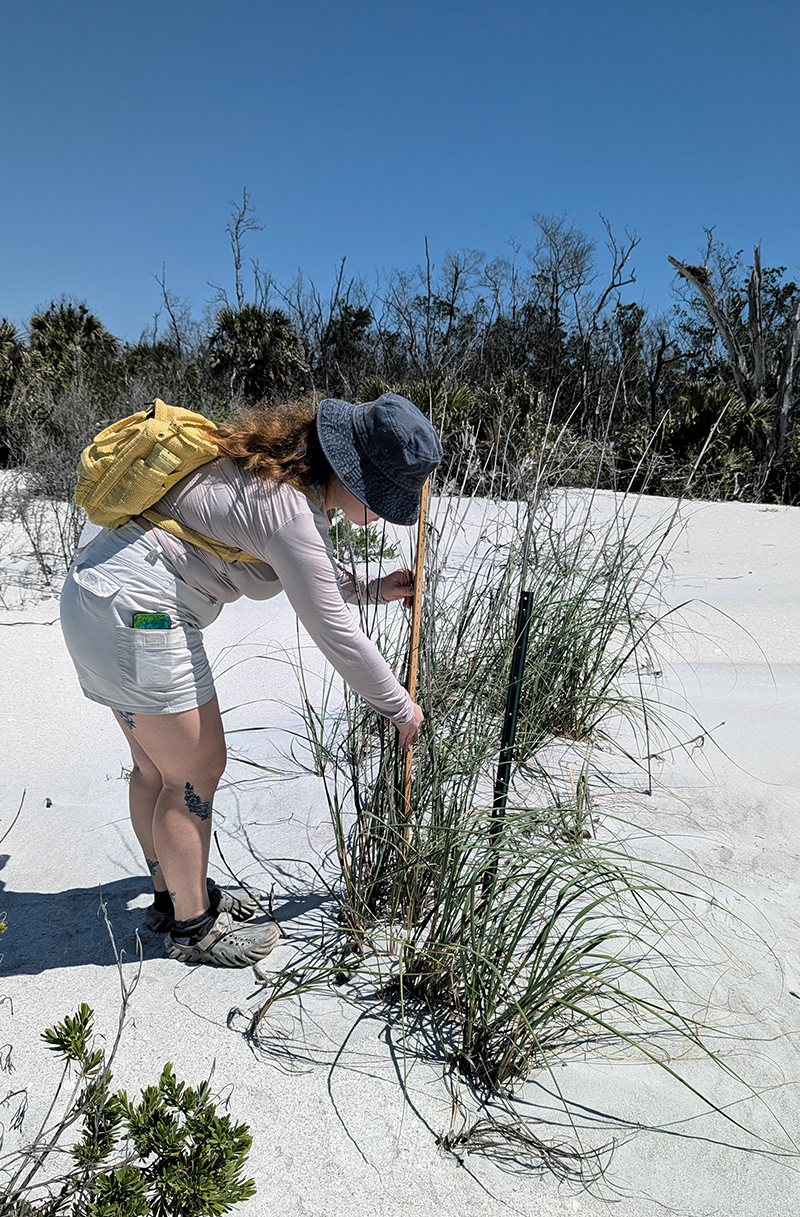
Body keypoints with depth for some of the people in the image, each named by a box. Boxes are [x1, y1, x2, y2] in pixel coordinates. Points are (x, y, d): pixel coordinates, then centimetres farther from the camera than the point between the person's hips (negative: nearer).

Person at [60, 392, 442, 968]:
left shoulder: (285, 465, 9)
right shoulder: (290, 509, -22)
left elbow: (308, 566, 26)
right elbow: (333, 631, -18)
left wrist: (371, 589, 18)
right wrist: (400, 707, -6)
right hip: (136, 614, -10)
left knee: (158, 764, 19)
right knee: (197, 770, 1)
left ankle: (173, 895, 37)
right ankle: (192, 927, 20)